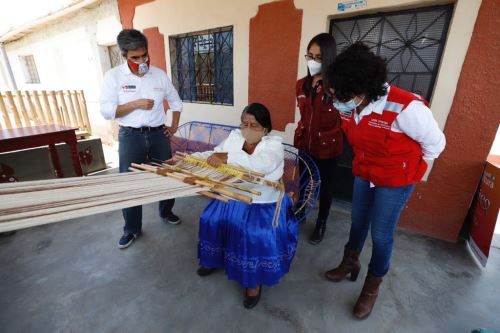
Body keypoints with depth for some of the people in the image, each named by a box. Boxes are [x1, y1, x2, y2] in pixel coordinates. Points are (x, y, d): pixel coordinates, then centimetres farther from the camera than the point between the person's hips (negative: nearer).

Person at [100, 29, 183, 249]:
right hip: (130, 136, -2)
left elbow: (176, 101, 14)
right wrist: (136, 104, -18)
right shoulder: (113, 76, -4)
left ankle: (166, 212, 38)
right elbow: (106, 111, -8)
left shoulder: (159, 74, 4)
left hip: (158, 134, 3)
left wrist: (174, 127, 8)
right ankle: (132, 229, 22)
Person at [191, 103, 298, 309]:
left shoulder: (274, 145, -14)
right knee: (210, 220, -5)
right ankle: (214, 258, 25)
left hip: (264, 203, -5)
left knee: (257, 235, -24)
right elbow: (214, 155, 5)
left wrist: (228, 157, -37)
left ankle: (254, 279, 4)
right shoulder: (234, 136, 2)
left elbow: (261, 164, -34)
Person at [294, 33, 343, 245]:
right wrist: (302, 133, 13)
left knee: (325, 186, 14)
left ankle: (321, 224, 35)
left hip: (327, 147, -4)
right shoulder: (301, 85, 3)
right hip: (303, 143, 5)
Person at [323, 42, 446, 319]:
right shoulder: (350, 107, -13)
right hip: (363, 173, 5)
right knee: (358, 222, 19)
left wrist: (405, 167, 1)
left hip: (396, 180, -5)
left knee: (381, 234, 6)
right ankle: (350, 263, 44)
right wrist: (367, 162, 14)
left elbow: (435, 142, -13)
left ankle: (373, 286, 31)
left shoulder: (405, 108, -31)